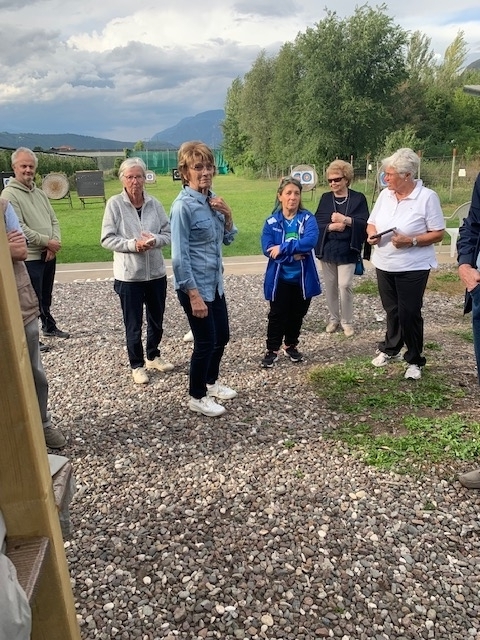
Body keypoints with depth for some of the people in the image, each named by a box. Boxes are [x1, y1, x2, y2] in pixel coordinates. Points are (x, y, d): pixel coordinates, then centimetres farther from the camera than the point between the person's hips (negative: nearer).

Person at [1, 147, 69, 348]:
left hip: (49, 255, 7)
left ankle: (49, 326, 38)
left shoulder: (40, 193, 12)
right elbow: (19, 228, -19)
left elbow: (54, 221, 10)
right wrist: (47, 242, -16)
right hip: (29, 258, -7)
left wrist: (54, 243, -8)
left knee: (46, 296, 22)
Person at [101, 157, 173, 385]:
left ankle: (153, 356, 39)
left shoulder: (154, 203, 0)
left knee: (156, 320, 18)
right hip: (129, 275, -3)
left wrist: (155, 240, -17)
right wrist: (133, 244, -21)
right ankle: (137, 365, 24)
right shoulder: (114, 204, -8)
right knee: (133, 325, 7)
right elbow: (107, 239, -9)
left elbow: (168, 233, 4)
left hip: (156, 272, 4)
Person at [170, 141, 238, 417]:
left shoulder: (213, 198, 5)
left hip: (215, 282, 8)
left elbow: (228, 239, 12)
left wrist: (227, 214, -6)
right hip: (195, 285, -8)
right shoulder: (183, 205, -18)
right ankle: (197, 397, 23)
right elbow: (180, 256, -20)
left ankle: (211, 382, 41)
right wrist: (194, 295, -21)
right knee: (206, 342, 2)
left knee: (222, 336, 18)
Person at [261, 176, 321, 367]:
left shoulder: (308, 218, -4)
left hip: (303, 277, 1)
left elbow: (311, 241, -23)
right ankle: (272, 350, 20)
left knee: (297, 315, 14)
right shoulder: (271, 222, -3)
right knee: (277, 315, 5)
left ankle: (291, 346, 33)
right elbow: (267, 249, -13)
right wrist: (293, 255, -22)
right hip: (279, 278, -1)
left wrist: (282, 249, -24)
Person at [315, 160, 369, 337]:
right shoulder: (325, 198, 5)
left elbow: (365, 223, -10)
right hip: (327, 249, 3)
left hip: (347, 250, -3)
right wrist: (331, 226, -18)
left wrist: (345, 220, -20)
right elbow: (316, 223, -1)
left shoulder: (358, 198, -2)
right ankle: (333, 318, 26)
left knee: (345, 285, -8)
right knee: (330, 286, 10)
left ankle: (347, 321, 9)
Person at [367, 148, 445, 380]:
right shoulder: (385, 194, 3)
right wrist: (372, 234, -10)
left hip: (412, 268, -5)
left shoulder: (427, 197, -14)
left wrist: (411, 241, -26)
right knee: (392, 311, 18)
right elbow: (372, 222, 12)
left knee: (409, 314, 2)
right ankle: (390, 349, 37)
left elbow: (438, 234, -12)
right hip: (384, 265, 5)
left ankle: (414, 360, 19)